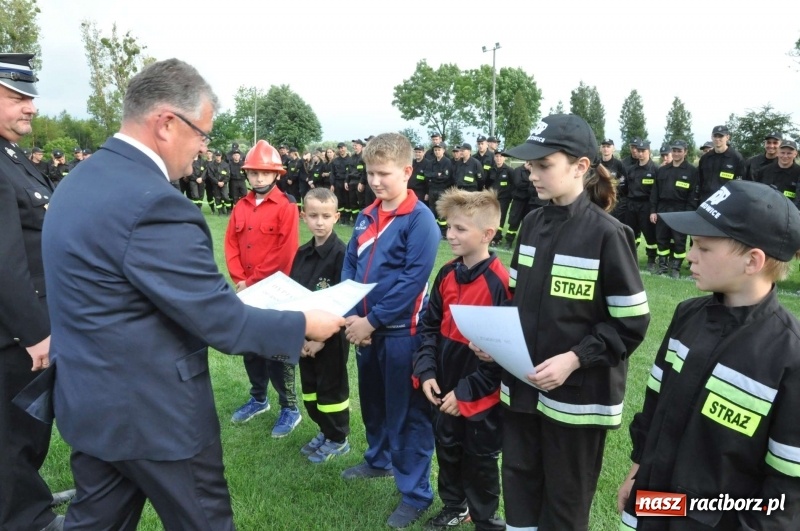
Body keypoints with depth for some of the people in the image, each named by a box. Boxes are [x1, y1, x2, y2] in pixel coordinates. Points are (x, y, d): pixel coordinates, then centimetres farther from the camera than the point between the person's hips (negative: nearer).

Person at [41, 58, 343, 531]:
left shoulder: (80, 181, 5)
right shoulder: (154, 202, -26)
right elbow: (218, 321, -23)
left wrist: (221, 296, 16)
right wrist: (303, 325, -9)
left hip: (88, 400, 9)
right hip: (150, 410, -9)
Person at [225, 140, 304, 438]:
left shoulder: (286, 206, -10)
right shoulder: (240, 207, 8)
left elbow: (285, 252, -16)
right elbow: (231, 245, 6)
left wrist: (254, 281, -14)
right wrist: (240, 280, -8)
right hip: (246, 291, 6)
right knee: (250, 348, 16)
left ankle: (290, 408, 14)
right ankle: (258, 398, 34)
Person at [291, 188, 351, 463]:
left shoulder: (341, 253, -15)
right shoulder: (302, 253, 4)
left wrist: (322, 336, -17)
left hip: (331, 335, -6)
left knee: (332, 387, 7)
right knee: (310, 387, 17)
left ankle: (338, 439, 25)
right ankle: (324, 431, 36)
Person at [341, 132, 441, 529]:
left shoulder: (420, 219, -13)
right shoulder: (365, 217, 8)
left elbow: (413, 280, -20)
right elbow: (349, 267, 8)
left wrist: (371, 320, -19)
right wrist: (350, 315, -7)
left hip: (401, 330, -7)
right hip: (365, 327, 7)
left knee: (407, 411, 3)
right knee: (372, 400, 22)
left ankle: (415, 492, 18)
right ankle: (378, 459, 45)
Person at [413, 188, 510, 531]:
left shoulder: (500, 283, -21)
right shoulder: (447, 275, 0)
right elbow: (430, 326, 7)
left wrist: (467, 390, -18)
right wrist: (426, 371, -6)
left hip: (481, 397, -6)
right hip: (445, 391, 6)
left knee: (480, 463, 14)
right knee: (447, 453, 23)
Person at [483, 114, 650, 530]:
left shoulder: (607, 234, -15)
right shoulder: (532, 224, 5)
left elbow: (631, 323, -13)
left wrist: (573, 359, -22)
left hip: (578, 393, -5)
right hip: (522, 384, 6)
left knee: (565, 497, 14)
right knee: (518, 482, 18)